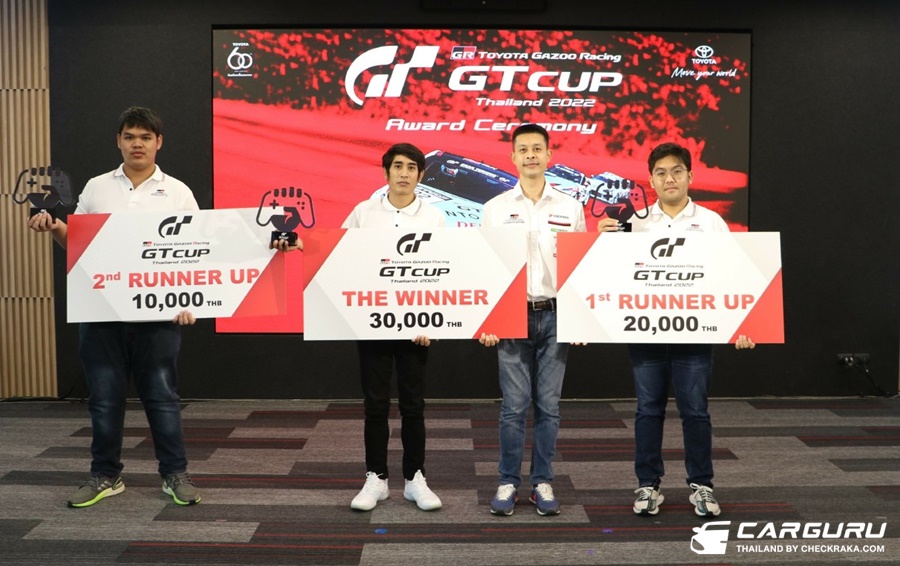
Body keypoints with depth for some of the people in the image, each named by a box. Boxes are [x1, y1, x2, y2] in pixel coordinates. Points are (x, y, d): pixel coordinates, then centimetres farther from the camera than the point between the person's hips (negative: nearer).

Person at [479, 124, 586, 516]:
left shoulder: (570, 208, 7)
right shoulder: (496, 208, 4)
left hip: (555, 316, 1)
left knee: (548, 404, 6)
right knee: (514, 405, 1)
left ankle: (543, 483, 17)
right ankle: (508, 483, 13)